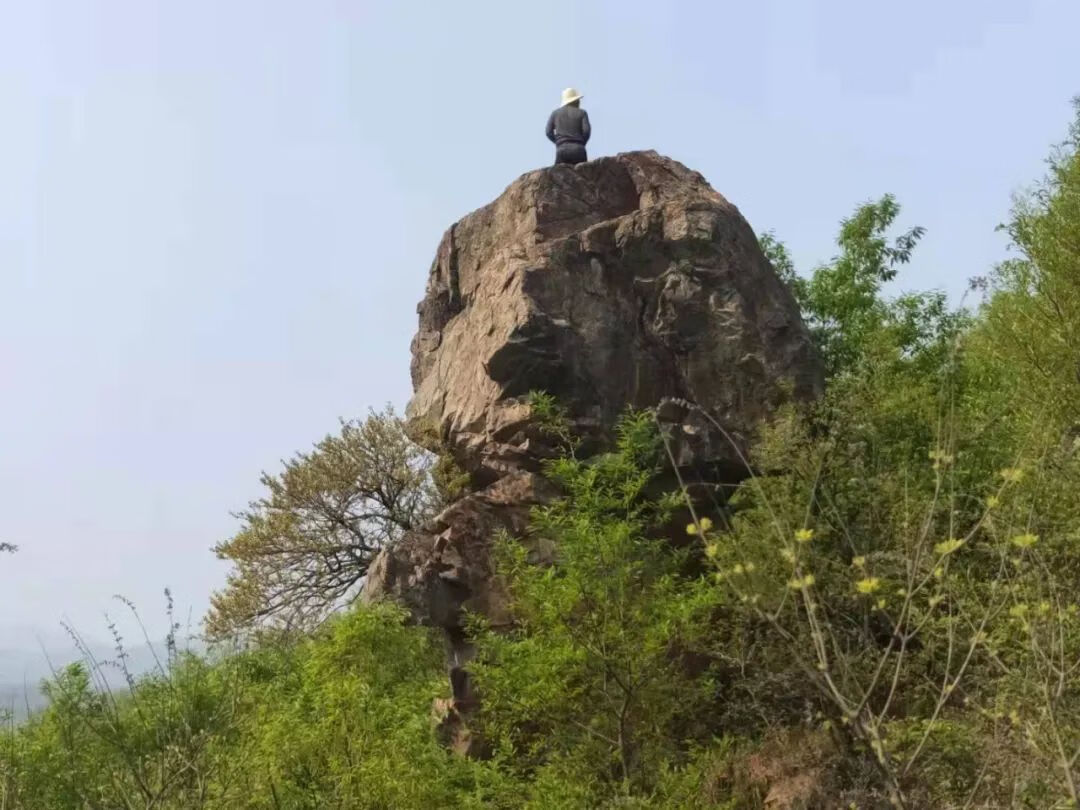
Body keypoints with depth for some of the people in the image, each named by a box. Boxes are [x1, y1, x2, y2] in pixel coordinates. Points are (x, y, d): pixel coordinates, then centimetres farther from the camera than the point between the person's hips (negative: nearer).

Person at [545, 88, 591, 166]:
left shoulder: (555, 113, 14)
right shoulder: (581, 113, 9)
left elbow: (549, 132, 6)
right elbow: (586, 130, -2)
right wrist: (581, 143, 13)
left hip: (562, 150, 1)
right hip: (578, 150, -1)